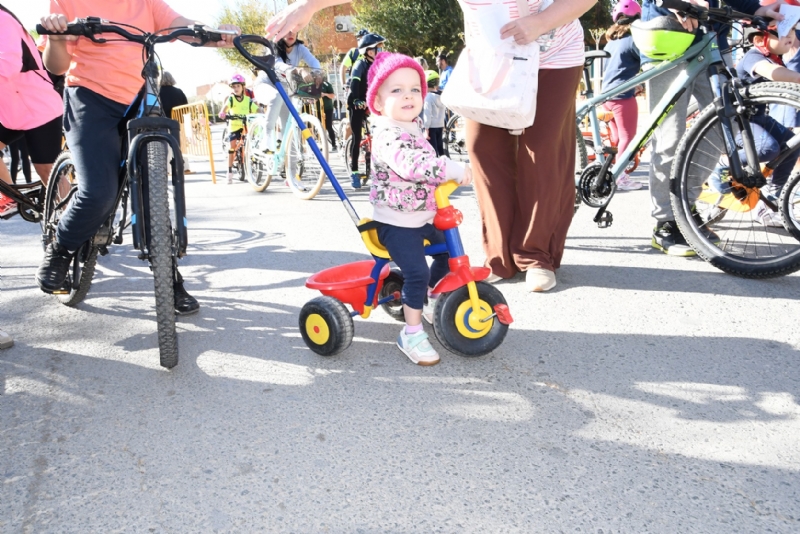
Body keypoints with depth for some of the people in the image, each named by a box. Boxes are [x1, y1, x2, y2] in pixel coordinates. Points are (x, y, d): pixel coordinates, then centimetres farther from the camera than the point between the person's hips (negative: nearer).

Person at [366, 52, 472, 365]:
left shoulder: (412, 127, 9)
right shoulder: (388, 135, -23)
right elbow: (412, 164, -39)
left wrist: (450, 172, 17)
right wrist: (453, 169, -36)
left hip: (423, 214, 10)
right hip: (397, 222, -10)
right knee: (417, 272, -18)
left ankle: (432, 303, 39)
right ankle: (411, 334, -3)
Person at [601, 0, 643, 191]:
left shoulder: (611, 41, 17)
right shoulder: (633, 39, -6)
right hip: (623, 95, -8)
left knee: (616, 137, 17)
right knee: (627, 136, -3)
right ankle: (621, 177, -4)